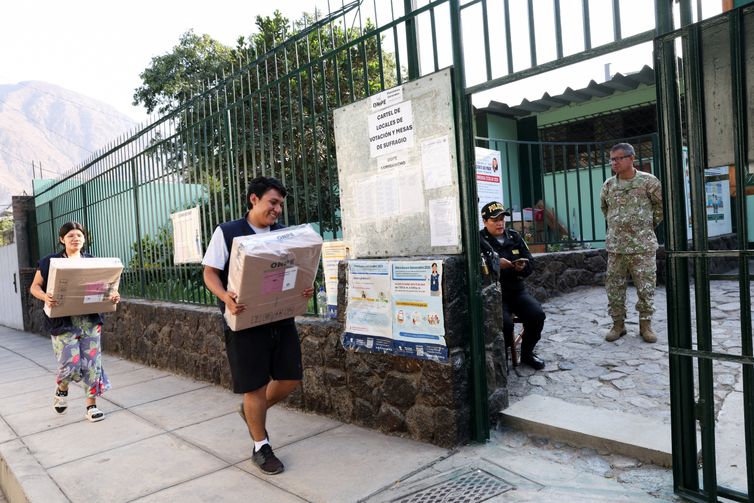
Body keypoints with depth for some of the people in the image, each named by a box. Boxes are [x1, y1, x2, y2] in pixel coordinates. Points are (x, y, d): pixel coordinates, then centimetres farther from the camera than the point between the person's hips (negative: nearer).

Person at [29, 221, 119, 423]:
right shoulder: (51, 262, 1)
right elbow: (35, 287, 2)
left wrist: (112, 295, -11)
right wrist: (45, 297, -20)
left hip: (90, 319, 2)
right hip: (63, 321, -2)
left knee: (92, 362, 1)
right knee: (70, 363, -6)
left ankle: (91, 405, 13)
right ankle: (62, 390, 30)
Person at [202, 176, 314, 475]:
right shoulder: (227, 233, -4)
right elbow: (210, 272, -4)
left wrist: (305, 289, -9)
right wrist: (225, 297, -23)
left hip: (282, 319, 5)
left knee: (291, 378, 8)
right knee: (255, 386, 4)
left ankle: (254, 411, 38)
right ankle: (261, 448, 26)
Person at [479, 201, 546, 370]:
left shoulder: (514, 237, 12)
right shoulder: (479, 240, -4)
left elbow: (531, 263, 11)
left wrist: (523, 267, -11)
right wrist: (496, 264, -29)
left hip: (517, 291, 5)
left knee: (537, 315, -16)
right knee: (505, 323, -28)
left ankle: (527, 353, 11)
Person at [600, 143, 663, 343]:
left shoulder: (648, 181, -4)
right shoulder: (608, 185, 6)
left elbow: (662, 204, 7)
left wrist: (651, 223, 7)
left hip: (643, 245, -3)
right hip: (615, 246, 3)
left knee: (646, 287, 1)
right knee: (614, 287, 5)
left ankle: (645, 324, 15)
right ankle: (618, 323, 17)